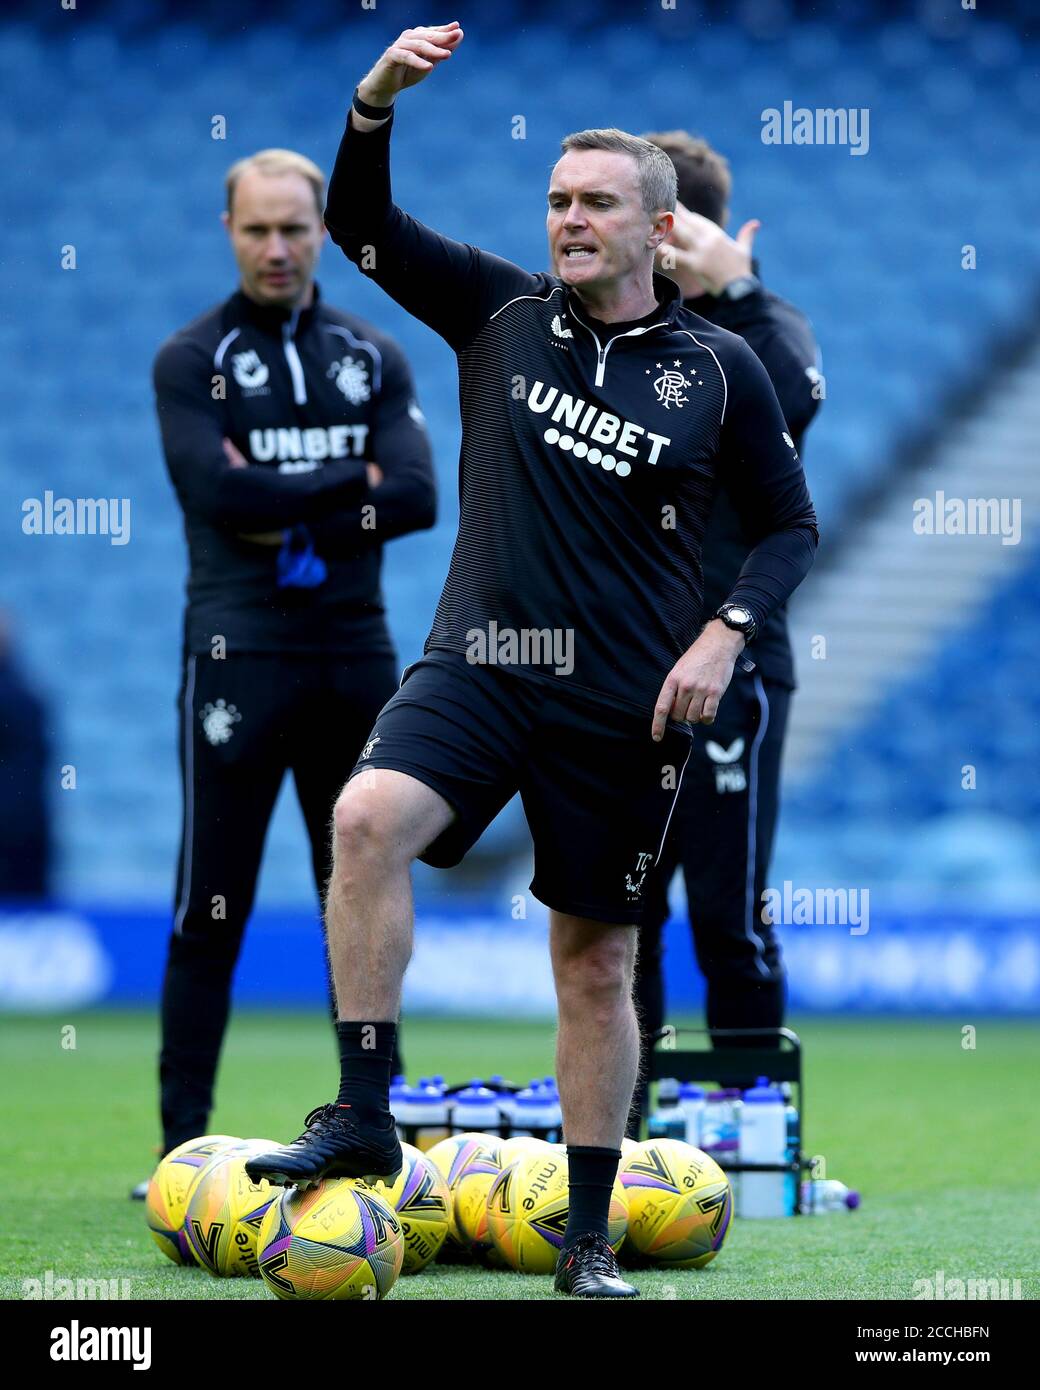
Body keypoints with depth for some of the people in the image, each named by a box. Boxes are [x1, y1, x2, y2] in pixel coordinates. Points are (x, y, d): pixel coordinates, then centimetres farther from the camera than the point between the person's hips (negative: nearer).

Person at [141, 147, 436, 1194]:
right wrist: (349, 484, -7)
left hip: (356, 655, 4)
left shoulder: (374, 358, 11)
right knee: (211, 909, -5)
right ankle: (183, 1138, -2)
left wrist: (291, 520, -11)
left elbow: (417, 497, -3)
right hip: (238, 656, -4)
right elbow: (215, 490, -15)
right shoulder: (191, 361, 1)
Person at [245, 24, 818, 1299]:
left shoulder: (719, 370, 1)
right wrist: (379, 96, -13)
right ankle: (362, 1117, -22)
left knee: (595, 963, 6)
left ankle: (589, 1239, 18)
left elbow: (789, 525, 9)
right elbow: (357, 224, 3)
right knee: (369, 816, -28)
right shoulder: (501, 315, 5)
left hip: (625, 702, -1)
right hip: (479, 666, 1)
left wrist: (724, 635, -7)